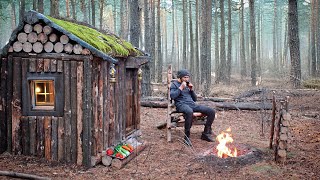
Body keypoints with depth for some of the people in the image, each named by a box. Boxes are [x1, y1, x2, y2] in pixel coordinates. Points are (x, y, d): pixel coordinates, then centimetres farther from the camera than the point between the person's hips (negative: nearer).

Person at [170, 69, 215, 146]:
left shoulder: (188, 84, 27)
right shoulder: (174, 84, 10)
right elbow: (172, 96, -9)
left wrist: (191, 89, 10)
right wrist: (181, 88, -7)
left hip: (192, 104, 6)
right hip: (181, 104, -6)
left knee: (211, 111, -12)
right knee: (189, 112, -44)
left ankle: (206, 133, -1)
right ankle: (187, 137, -31)